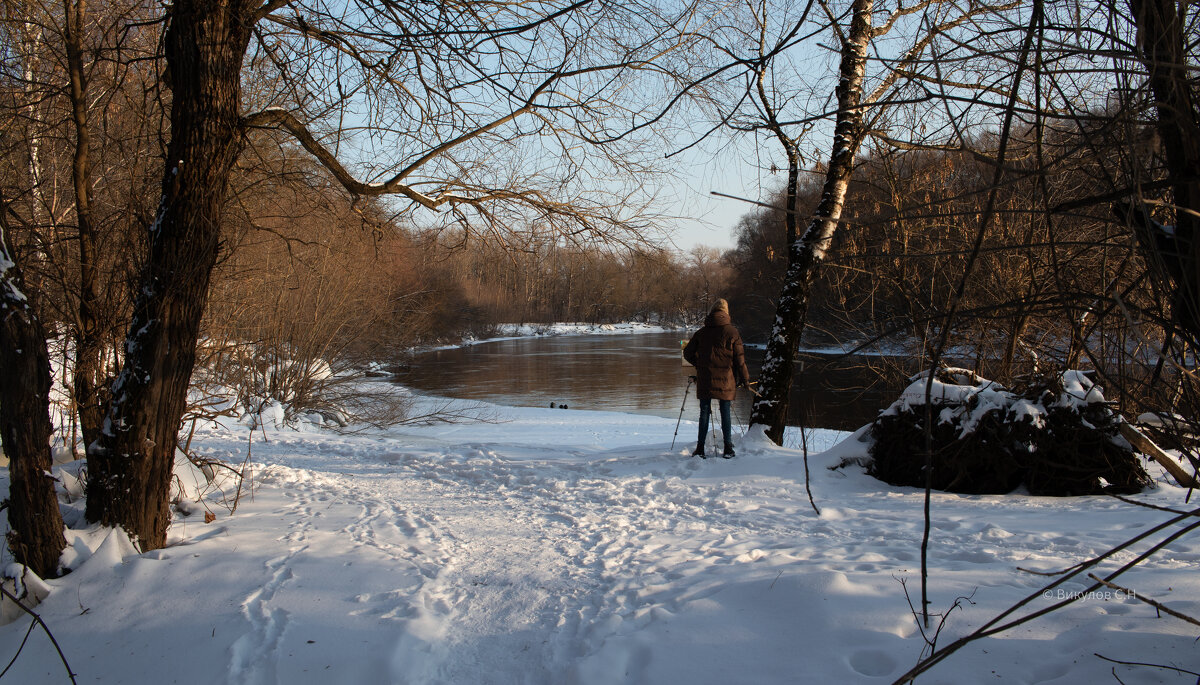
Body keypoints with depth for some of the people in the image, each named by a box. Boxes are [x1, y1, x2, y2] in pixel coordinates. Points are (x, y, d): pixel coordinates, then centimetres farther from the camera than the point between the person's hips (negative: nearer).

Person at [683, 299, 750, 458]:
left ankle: (700, 448, 4)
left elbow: (688, 353, 8)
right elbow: (739, 358, -3)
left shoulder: (701, 332, 5)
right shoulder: (732, 332, -3)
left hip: (704, 379, 2)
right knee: (725, 412, 5)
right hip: (725, 379, -1)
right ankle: (728, 448, 7)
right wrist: (745, 379, 4)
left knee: (704, 412, 6)